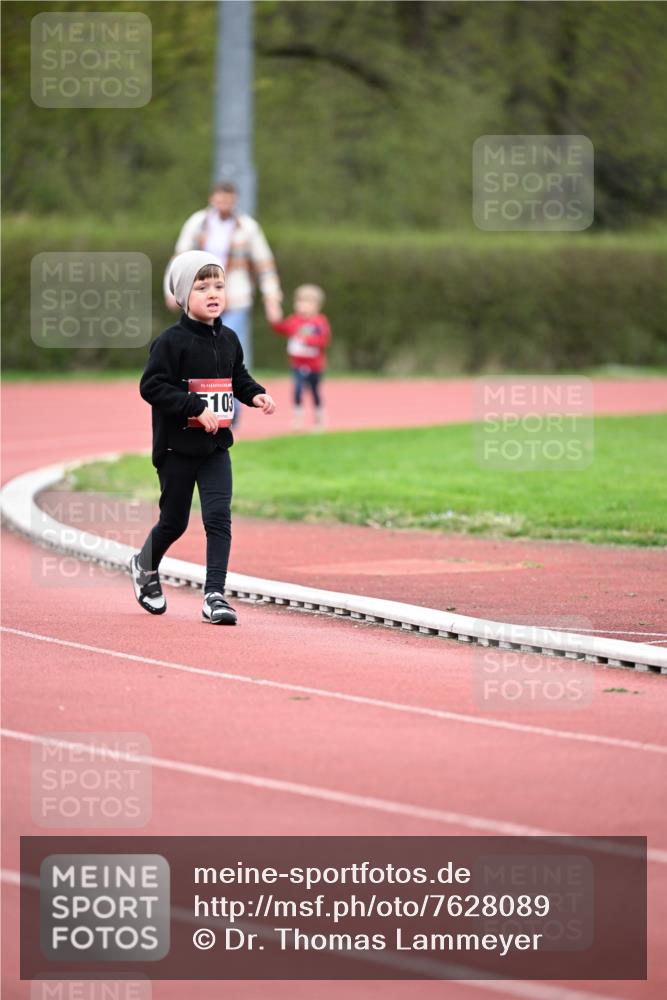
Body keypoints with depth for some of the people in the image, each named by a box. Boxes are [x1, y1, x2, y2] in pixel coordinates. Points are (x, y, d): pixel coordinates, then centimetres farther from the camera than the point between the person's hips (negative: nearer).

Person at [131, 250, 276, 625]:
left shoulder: (229, 339, 4)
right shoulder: (172, 341, -15)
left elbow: (239, 378, 19)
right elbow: (152, 386, -20)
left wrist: (256, 394, -2)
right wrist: (196, 408, -26)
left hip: (216, 446, 4)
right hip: (177, 446, -4)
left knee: (219, 517, -9)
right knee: (174, 521, 9)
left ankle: (215, 594, -8)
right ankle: (146, 566, 39)